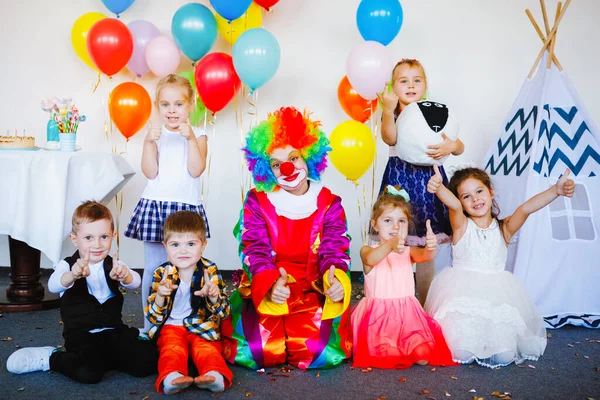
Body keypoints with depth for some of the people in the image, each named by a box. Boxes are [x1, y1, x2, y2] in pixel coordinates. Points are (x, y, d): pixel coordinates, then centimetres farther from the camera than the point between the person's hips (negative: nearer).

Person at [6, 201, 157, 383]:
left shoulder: (114, 265, 7)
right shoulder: (67, 265, -1)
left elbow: (135, 282, -14)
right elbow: (53, 286, -24)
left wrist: (125, 275, -40)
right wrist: (73, 275, -48)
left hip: (113, 331, 4)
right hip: (81, 335, -3)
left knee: (148, 361, -16)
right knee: (89, 372, -31)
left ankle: (101, 358, 7)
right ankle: (50, 358, 0)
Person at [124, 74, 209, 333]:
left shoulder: (197, 135, 4)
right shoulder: (155, 134, 6)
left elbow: (196, 170, -10)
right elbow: (150, 172, -5)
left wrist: (190, 138, -17)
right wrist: (149, 142, -15)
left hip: (186, 208, -1)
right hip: (155, 206, 1)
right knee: (153, 269, 6)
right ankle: (150, 325, 17)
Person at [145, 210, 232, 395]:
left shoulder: (210, 271, -3)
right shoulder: (162, 274, -1)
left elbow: (224, 311, -5)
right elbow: (153, 317, -3)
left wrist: (214, 296, -28)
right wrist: (160, 296, -25)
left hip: (203, 328, 0)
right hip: (171, 326, 0)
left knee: (206, 350, -28)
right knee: (172, 349, -28)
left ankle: (215, 375, -51)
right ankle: (171, 377, -53)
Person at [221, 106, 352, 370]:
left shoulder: (329, 203, 5)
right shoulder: (257, 202, 2)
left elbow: (334, 249, -3)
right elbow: (255, 250, -6)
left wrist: (335, 280, -27)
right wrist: (270, 284, -28)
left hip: (314, 290, 1)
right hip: (262, 290, -1)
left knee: (317, 348, -22)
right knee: (258, 348, -23)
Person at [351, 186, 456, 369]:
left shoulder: (409, 252, 9)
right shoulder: (368, 250, 0)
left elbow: (424, 255, -16)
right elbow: (370, 259, -27)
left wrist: (431, 247, -43)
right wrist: (390, 245, -50)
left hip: (407, 312, 2)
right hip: (377, 314, -2)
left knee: (422, 353, -25)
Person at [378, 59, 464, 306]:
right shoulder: (392, 115, -1)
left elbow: (460, 147, 1)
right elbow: (390, 139, -23)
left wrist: (451, 146, -22)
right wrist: (389, 110, -38)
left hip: (429, 182, 2)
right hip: (400, 181, -2)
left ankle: (424, 307, 23)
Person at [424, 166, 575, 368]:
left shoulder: (504, 228, 6)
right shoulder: (461, 226, 1)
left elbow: (526, 208, -11)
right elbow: (453, 205, -21)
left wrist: (556, 190, -28)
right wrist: (438, 188, -43)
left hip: (497, 295, 2)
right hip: (463, 294, -2)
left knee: (504, 356, -15)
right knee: (462, 353, -18)